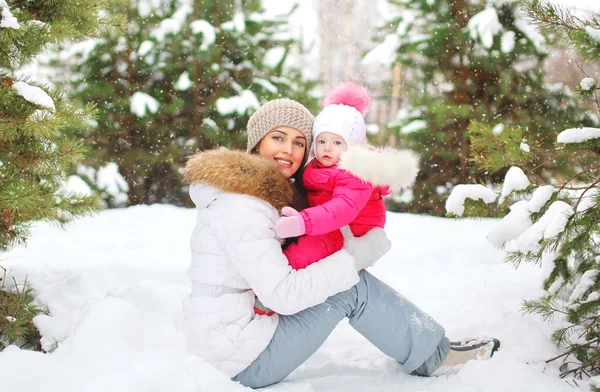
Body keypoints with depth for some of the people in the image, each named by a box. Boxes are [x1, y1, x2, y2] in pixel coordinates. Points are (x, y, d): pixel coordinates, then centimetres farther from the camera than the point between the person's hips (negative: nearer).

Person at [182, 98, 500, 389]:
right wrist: (355, 256, -18)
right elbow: (284, 295, -27)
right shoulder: (241, 208, -22)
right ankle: (431, 355, 9)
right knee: (353, 289, -10)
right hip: (242, 362, -9)